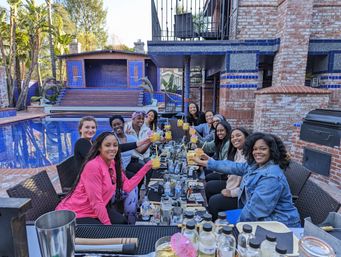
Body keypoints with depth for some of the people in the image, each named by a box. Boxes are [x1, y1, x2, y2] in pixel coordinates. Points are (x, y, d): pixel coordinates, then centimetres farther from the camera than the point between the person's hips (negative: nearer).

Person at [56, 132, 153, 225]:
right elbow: (96, 203, -24)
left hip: (94, 211, 8)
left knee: (122, 222, -1)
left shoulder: (113, 164, -1)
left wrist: (147, 167, -7)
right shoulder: (93, 166, -26)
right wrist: (108, 225, -15)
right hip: (73, 214, -7)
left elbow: (127, 186, -5)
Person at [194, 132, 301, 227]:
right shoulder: (254, 165, 1)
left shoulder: (271, 176, -27)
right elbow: (233, 167, 7)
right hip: (262, 220, 8)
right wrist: (204, 163, 11)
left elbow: (256, 208, -27)